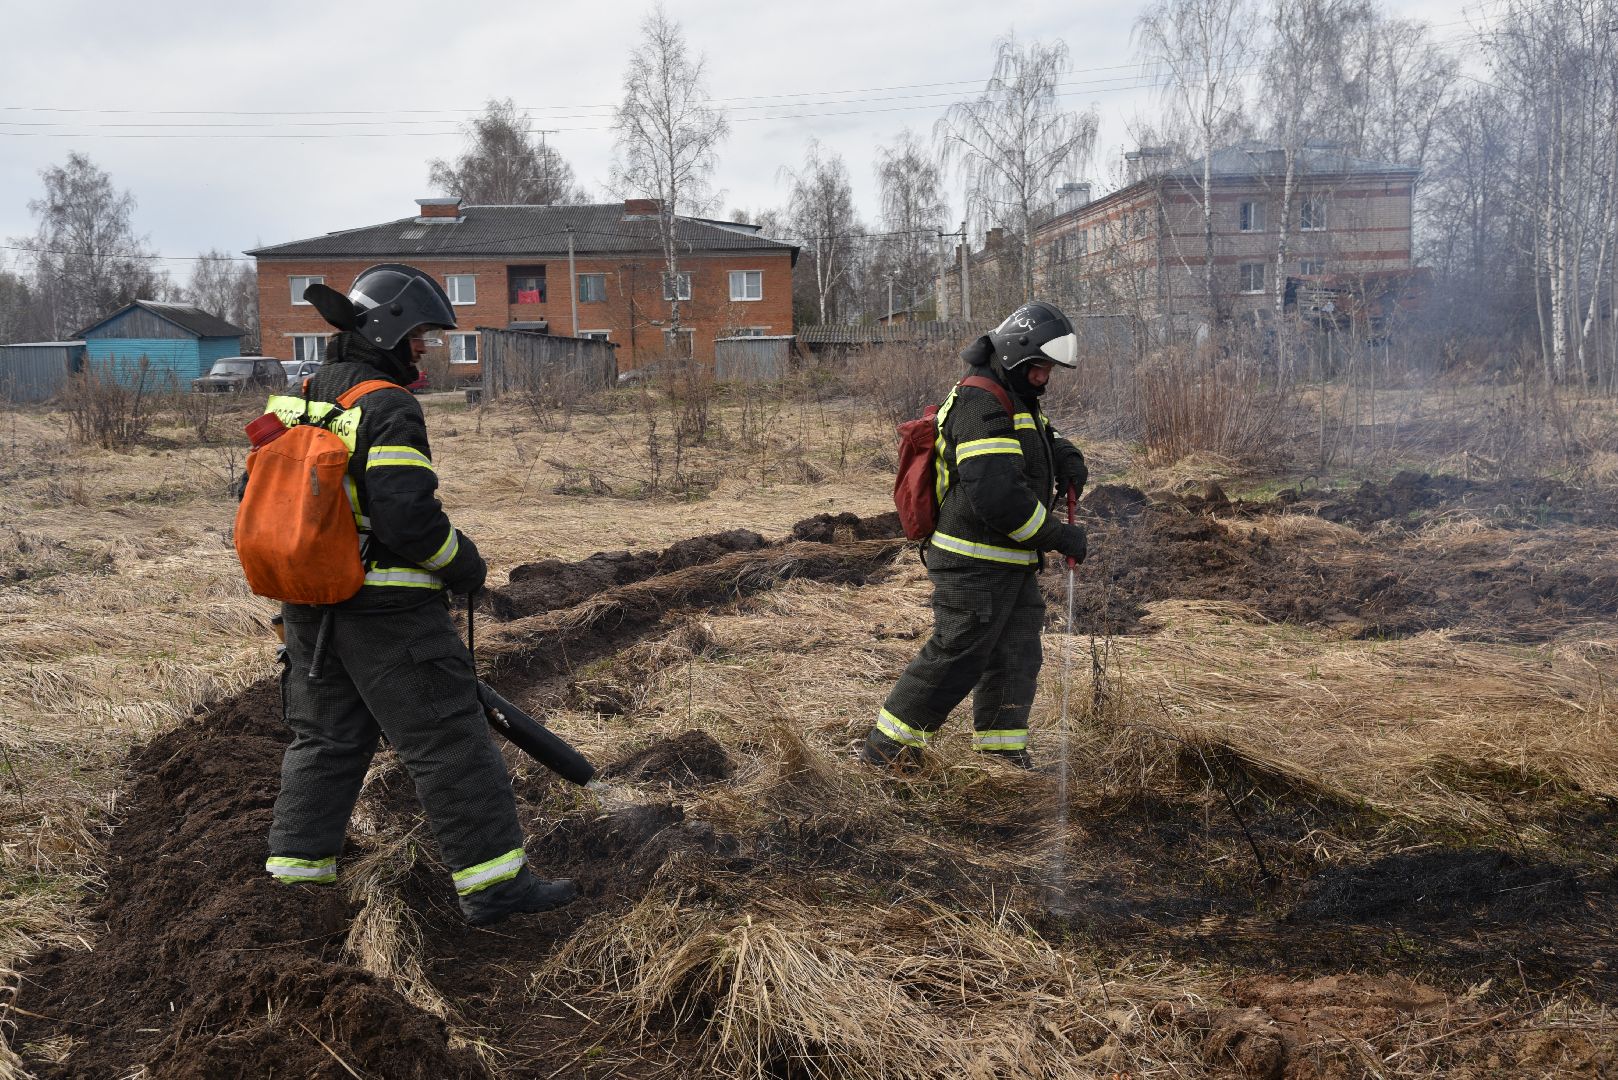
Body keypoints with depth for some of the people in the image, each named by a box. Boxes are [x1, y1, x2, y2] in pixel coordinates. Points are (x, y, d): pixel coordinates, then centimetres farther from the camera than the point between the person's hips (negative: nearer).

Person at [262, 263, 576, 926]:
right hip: (388, 610, -8)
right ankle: (492, 884, 3)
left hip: (310, 609, 8)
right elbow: (406, 511, -24)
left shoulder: (298, 404, 12)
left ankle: (294, 868, 22)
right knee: (449, 742, -2)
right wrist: (463, 563, -8)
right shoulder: (387, 408, -16)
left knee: (325, 739, 18)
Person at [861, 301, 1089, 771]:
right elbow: (995, 493, -28)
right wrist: (1058, 535, -19)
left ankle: (1003, 752, 23)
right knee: (955, 658, -6)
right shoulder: (981, 404, -19)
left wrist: (1069, 462, 7)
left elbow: (1049, 443, 33)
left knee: (1016, 658, 13)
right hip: (976, 565, -10)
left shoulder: (1017, 404, 16)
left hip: (1013, 565, 10)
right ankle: (886, 746, 6)